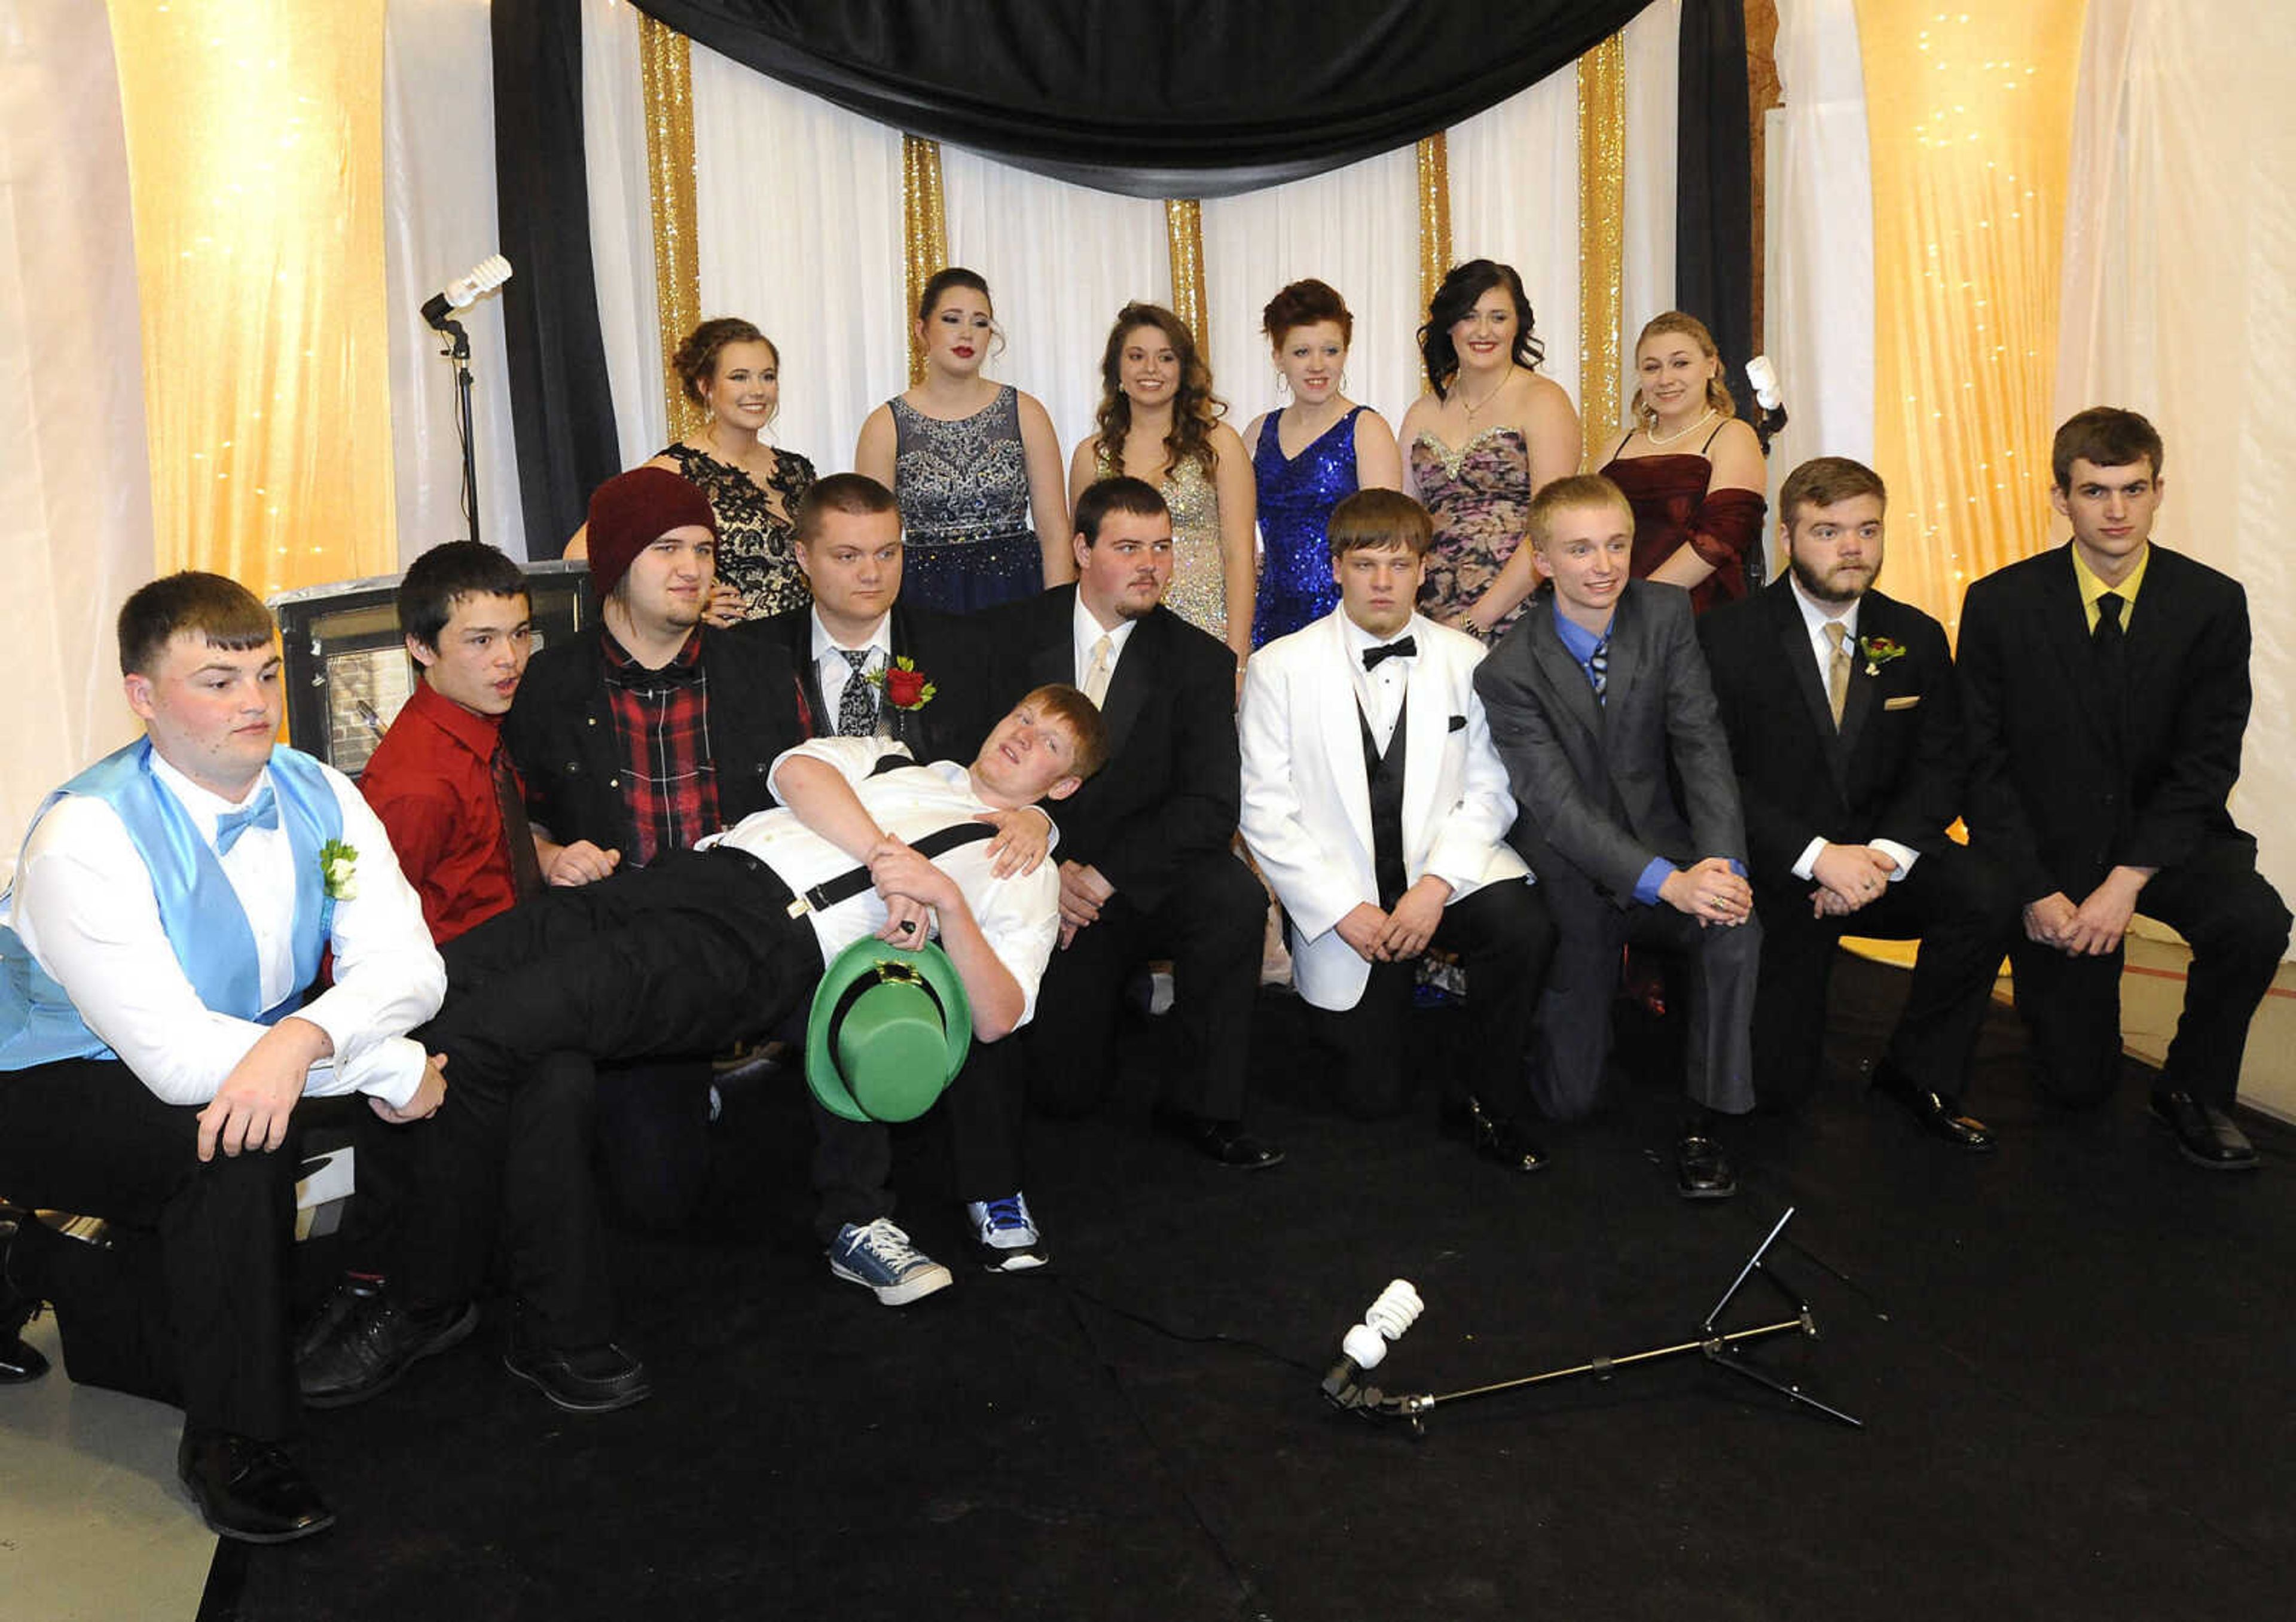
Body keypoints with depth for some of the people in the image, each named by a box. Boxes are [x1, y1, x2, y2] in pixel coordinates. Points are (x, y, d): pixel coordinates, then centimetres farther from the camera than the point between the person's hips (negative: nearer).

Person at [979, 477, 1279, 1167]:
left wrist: (1103, 876, -20)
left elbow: (1210, 807, -10)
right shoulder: (1011, 637, 0)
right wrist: (1048, 868, -16)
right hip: (1041, 893, 0)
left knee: (1235, 896, -32)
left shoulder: (1200, 662, -1)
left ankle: (1202, 1105, -16)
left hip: (1145, 884, 0)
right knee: (1064, 1090, -10)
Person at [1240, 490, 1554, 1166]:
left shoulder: (1466, 660, 3)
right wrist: (1343, 909, -14)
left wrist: (1437, 884, -18)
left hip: (1445, 875, 1)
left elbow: (1489, 789, -2)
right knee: (1372, 1098, -3)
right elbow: (1264, 810, -5)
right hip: (1342, 901, -1)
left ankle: (1485, 1093, -8)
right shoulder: (1280, 667, -2)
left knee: (1523, 926, -33)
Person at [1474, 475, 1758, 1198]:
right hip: (1574, 885, -2)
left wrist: (1721, 861, -27)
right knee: (1568, 1098, -2)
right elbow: (1558, 808, -22)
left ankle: (1702, 1124, -14)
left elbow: (1701, 743, -11)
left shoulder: (1666, 614, -4)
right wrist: (1669, 882, -34)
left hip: (1668, 853, 2)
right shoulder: (1510, 673, -14)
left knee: (1736, 930, -32)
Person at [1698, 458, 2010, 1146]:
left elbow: (1939, 771, 2)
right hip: (1773, 875, -3)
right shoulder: (1726, 638, -7)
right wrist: (1818, 856, -23)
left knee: (1986, 899, -27)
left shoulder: (1916, 638, 6)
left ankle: (1918, 1072, -5)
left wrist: (1882, 855, -17)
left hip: (1878, 856, 4)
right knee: (1776, 1086, -8)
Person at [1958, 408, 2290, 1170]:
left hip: (2166, 834, 1)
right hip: (2050, 843, -1)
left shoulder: (2213, 603, -7)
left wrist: (2128, 880, -20)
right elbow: (1982, 763, -8)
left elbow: (2208, 761, -10)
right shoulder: (2000, 605, -9)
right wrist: (2036, 892, -15)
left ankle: (2194, 1088, -4)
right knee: (2077, 1085, 0)